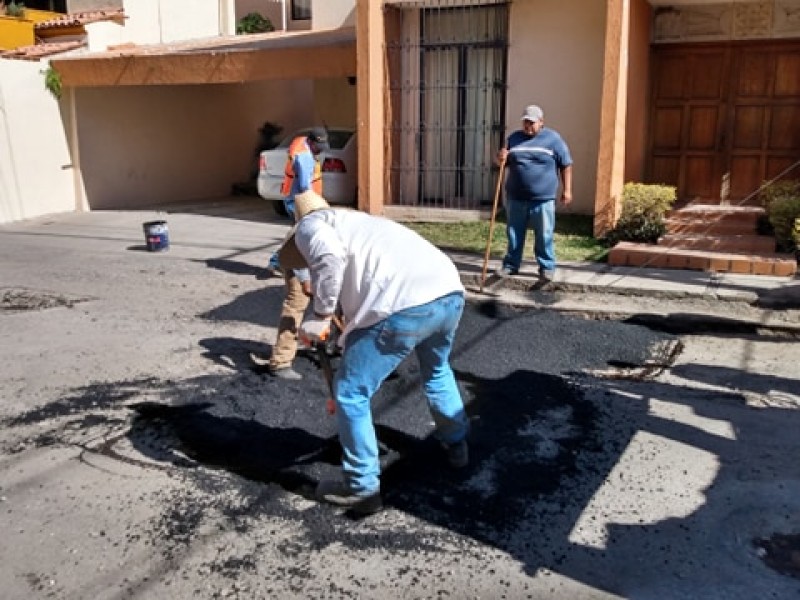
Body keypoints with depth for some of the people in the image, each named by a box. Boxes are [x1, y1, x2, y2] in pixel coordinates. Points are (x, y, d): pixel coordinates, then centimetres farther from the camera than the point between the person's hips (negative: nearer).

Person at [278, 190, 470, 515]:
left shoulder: (309, 225, 16)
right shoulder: (356, 221, 39)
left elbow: (329, 256, -11)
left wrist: (320, 315, -1)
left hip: (405, 305, -9)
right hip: (449, 293, 9)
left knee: (351, 393, 11)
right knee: (437, 370, 37)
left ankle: (361, 488, 22)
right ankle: (455, 444, 55)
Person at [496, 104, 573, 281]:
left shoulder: (553, 139, 0)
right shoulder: (514, 138, 11)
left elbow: (566, 166, 2)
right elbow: (505, 163, 20)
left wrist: (567, 190, -3)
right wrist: (501, 158, -4)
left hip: (543, 198, -3)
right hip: (516, 197, 3)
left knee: (544, 235, 1)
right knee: (514, 233, 10)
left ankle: (547, 267, 12)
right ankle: (511, 264, 21)